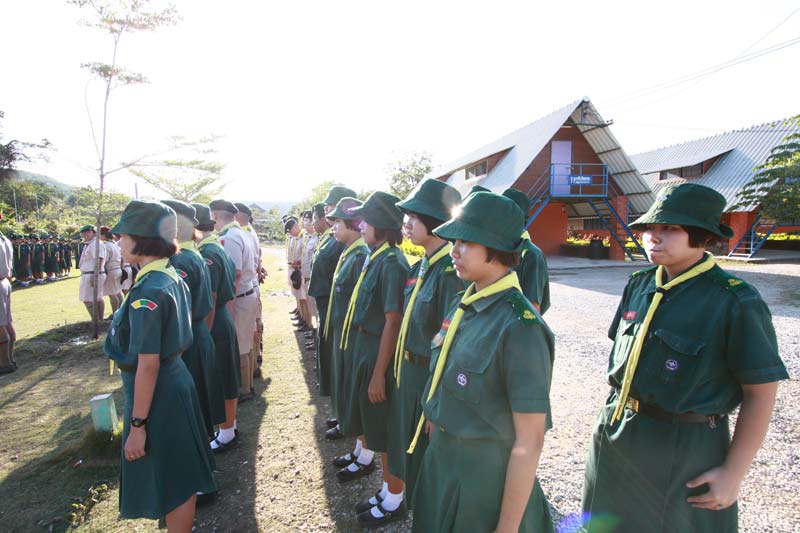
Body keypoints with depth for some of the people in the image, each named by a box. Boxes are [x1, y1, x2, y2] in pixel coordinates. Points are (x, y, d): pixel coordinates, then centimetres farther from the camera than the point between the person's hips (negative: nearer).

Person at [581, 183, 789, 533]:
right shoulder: (639, 285, 1)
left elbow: (761, 393, -13)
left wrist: (733, 474, -13)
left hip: (684, 450, -5)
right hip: (616, 438, 6)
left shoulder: (736, 302, -17)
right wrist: (613, 418, 13)